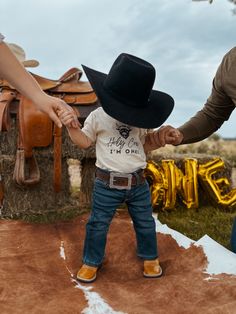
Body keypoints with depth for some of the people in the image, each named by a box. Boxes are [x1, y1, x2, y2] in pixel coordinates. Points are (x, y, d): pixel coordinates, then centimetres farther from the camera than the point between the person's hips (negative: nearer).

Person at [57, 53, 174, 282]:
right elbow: (85, 141, 5)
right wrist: (71, 126, -10)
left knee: (145, 223, 14)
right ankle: (91, 261, 29)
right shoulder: (98, 116, -5)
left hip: (138, 184, 3)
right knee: (98, 225, 7)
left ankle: (149, 257, 38)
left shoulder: (141, 121, 2)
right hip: (107, 185, -2)